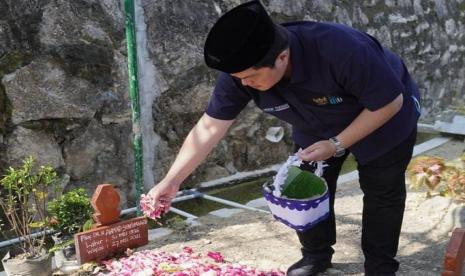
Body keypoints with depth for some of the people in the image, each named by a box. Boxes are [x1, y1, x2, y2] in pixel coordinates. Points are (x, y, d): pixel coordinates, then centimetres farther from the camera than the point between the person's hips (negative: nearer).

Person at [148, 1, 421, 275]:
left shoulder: (342, 50, -44)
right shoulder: (240, 70, -30)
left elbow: (390, 102, -30)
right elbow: (209, 128, -24)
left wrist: (336, 145, -32)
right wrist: (171, 181, -27)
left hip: (384, 120, -3)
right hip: (317, 129, 4)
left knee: (382, 193, 3)